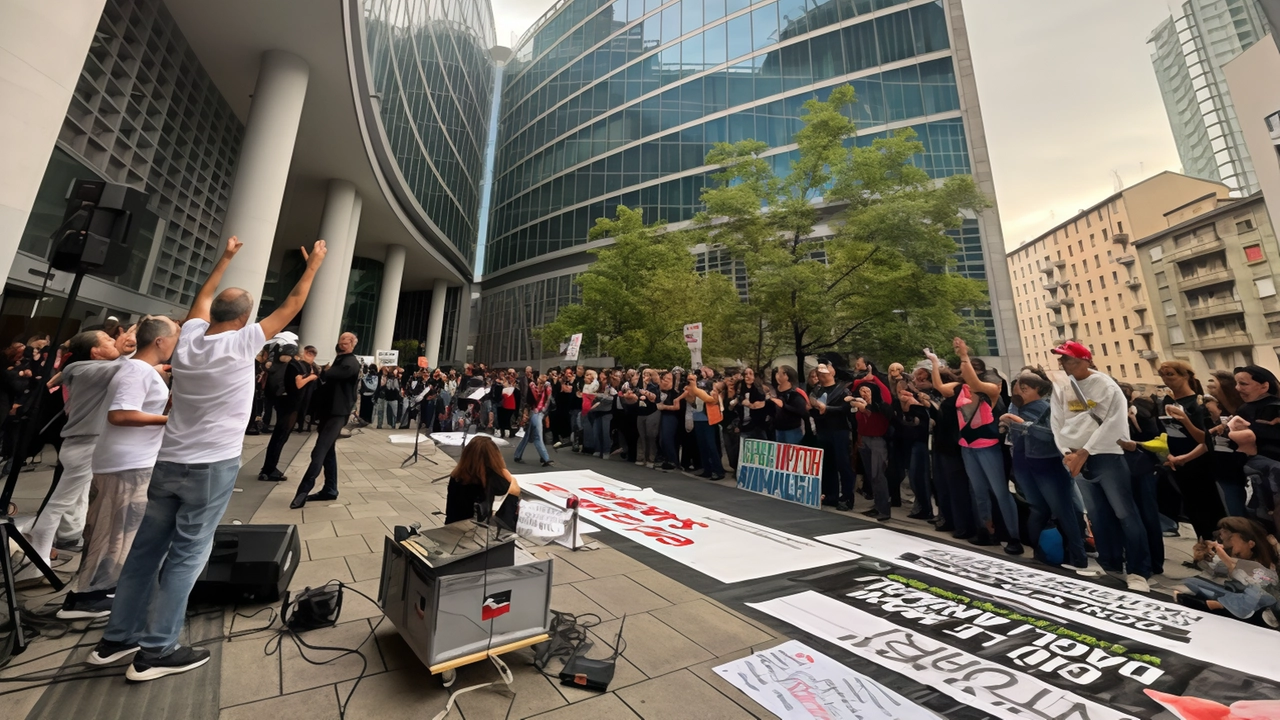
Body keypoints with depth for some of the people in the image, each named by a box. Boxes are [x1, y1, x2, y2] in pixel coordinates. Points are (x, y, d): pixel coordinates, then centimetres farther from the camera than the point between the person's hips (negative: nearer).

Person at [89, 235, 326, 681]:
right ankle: (155, 651, 9)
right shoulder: (240, 343, -13)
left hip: (168, 461, 7)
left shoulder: (188, 339, 3)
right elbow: (291, 306, -8)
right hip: (213, 465, -6)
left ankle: (117, 638, 27)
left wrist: (225, 258, 31)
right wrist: (313, 265, 3)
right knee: (188, 553, 2)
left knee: (147, 547, 15)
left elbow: (203, 297, 21)